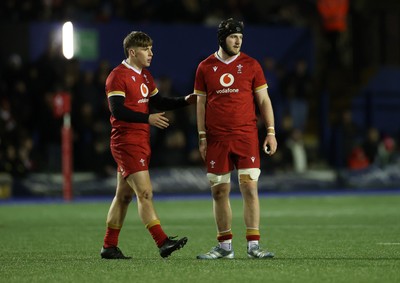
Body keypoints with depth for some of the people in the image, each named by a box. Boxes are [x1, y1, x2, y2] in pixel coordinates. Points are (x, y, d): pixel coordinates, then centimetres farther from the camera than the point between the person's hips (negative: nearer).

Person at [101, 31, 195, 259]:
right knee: (145, 193, -14)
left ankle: (109, 247, 16)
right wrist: (148, 118, -26)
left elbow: (159, 103, 21)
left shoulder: (145, 76, 17)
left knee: (124, 195, 11)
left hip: (141, 142, 9)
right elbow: (118, 111, -21)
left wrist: (186, 100, 7)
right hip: (126, 143, -9)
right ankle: (163, 243, -19)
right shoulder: (118, 76, -12)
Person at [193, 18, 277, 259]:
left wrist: (271, 132, -1)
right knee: (219, 192, 3)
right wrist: (202, 137, 4)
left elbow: (263, 100, 6)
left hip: (246, 136, -1)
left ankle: (254, 245, -7)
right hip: (216, 138, 1)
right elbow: (201, 103, 10)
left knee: (250, 188, -9)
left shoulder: (251, 65, 4)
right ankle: (225, 246, 12)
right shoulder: (205, 67, 6)